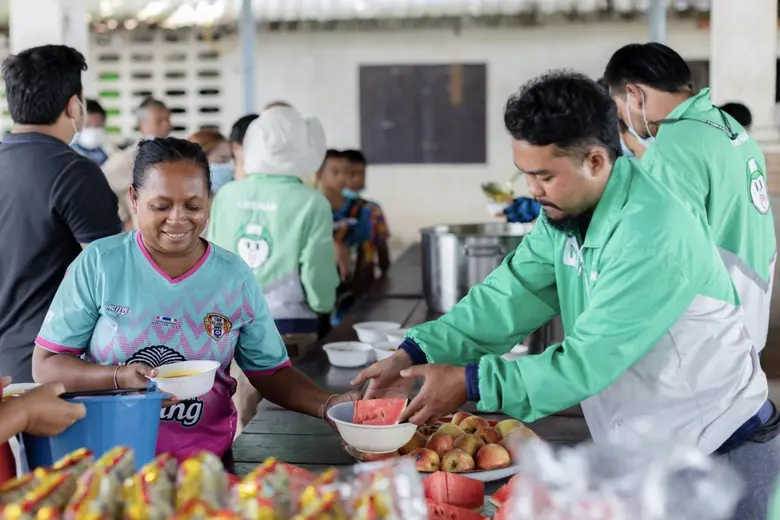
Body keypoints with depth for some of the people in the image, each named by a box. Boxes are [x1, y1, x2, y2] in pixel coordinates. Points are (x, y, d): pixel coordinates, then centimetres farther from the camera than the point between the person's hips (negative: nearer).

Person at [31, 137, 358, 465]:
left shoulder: (236, 277, 1)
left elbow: (271, 373, 7)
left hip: (205, 460, 1)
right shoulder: (98, 264, -5)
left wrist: (328, 405, -10)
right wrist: (119, 377, -18)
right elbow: (45, 365, -2)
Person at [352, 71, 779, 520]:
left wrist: (470, 383, -27)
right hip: (642, 449, 7)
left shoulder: (651, 236, -29)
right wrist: (414, 356, -16)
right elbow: (511, 296, -6)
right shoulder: (566, 213, -2)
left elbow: (589, 361, -29)